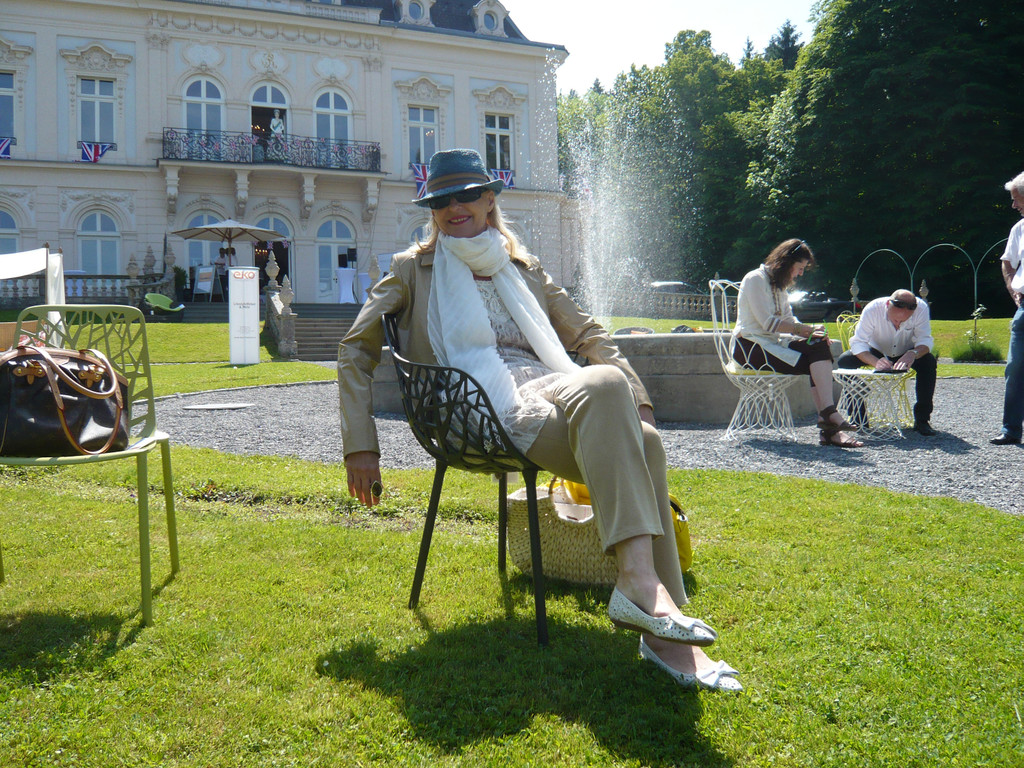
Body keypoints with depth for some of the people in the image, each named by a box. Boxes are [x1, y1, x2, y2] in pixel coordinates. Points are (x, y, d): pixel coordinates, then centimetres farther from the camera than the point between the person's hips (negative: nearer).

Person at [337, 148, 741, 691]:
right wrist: (360, 445, 2)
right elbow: (355, 350, 13)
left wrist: (636, 397, 10)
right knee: (604, 385, -35)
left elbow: (589, 335, 28)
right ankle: (639, 578, -47)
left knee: (641, 441, -31)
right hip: (487, 407, -4)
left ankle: (662, 633, -38)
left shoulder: (523, 269, 27)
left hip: (551, 389, 4)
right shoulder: (414, 270, 17)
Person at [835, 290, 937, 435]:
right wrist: (875, 362, -52)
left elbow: (925, 340, -27)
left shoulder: (921, 309, -28)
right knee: (844, 361, -27)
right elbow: (858, 343, -33)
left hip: (906, 354, 1)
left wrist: (913, 354, -51)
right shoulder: (872, 309, -32)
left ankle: (922, 419, -21)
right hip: (877, 352, 0)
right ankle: (858, 417, -16)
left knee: (929, 362, -31)